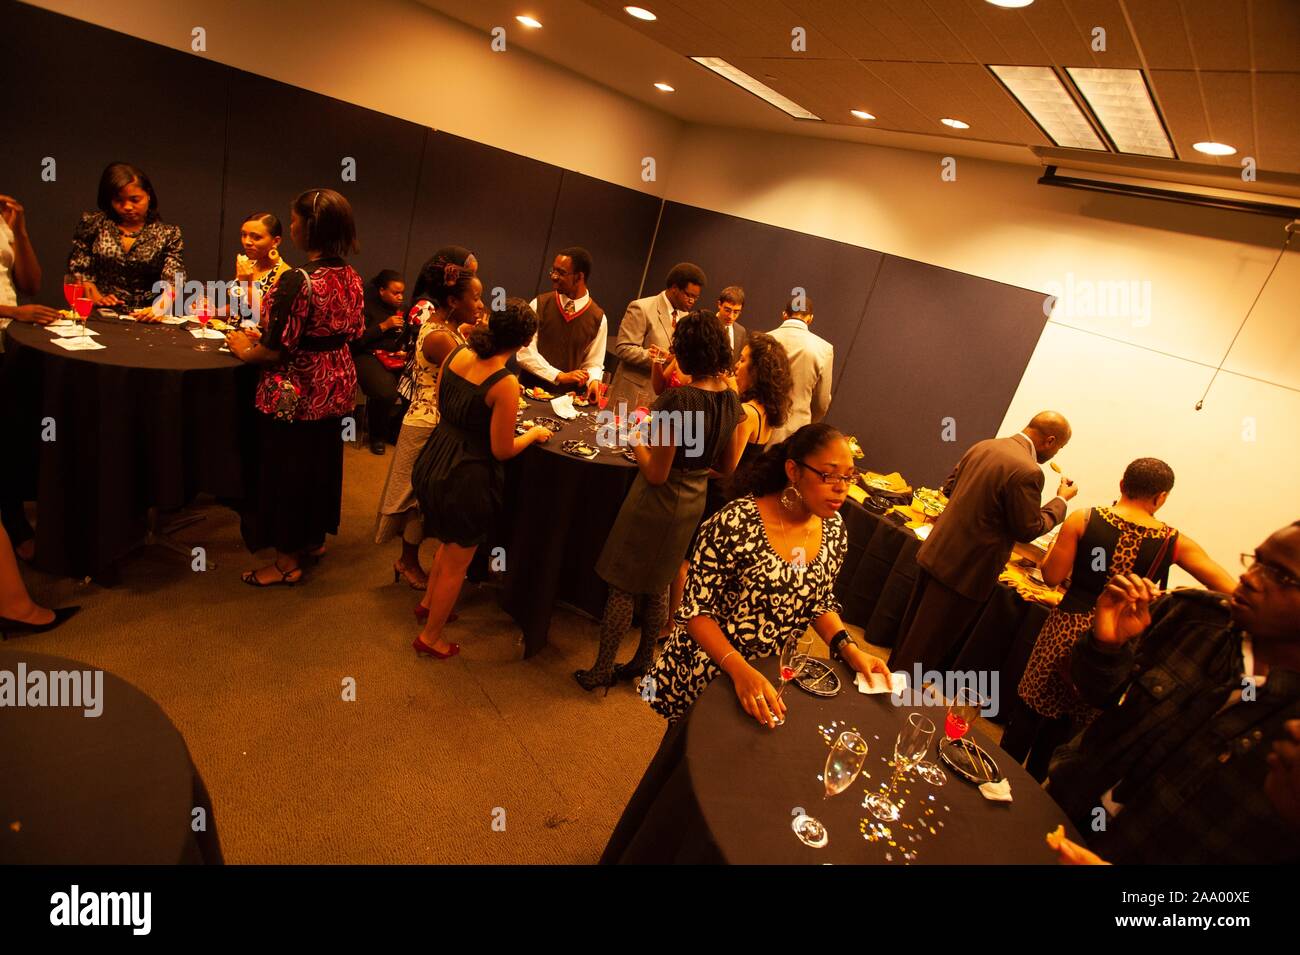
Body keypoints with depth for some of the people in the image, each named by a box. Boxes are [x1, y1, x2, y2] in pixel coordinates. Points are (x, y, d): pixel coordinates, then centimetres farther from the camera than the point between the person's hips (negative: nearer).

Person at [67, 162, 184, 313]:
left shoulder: (168, 234, 3)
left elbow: (172, 281, -8)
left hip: (146, 319, -1)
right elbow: (78, 269, 10)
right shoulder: (93, 224, 8)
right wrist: (96, 298, -6)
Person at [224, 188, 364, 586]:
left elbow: (276, 350, -24)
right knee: (322, 460, 22)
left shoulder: (297, 280, -24)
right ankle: (315, 536, 40)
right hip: (336, 385, 7)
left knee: (286, 469, 8)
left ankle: (288, 561, 22)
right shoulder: (352, 278, -1)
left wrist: (244, 349, -1)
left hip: (295, 392, -7)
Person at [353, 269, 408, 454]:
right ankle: (377, 435, -5)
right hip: (368, 356, -5)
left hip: (396, 357, 6)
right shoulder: (367, 306, -3)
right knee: (386, 392, -34)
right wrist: (384, 326, -15)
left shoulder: (400, 308, 14)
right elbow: (356, 339, -12)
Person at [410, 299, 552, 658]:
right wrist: (533, 434, -1)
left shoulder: (456, 353, -5)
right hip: (467, 478, -7)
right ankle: (430, 636, 33)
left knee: (450, 542, 33)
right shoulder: (505, 384, -26)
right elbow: (502, 450, -20)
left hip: (435, 463, 8)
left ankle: (430, 600, 53)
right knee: (457, 563, 15)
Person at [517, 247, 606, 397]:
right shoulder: (539, 305, 1)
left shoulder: (598, 318, 1)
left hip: (568, 397, 1)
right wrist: (560, 376, -13)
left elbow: (594, 364, 7)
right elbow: (525, 352, -5)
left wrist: (593, 381, -15)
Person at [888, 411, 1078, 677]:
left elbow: (949, 486, 14)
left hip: (934, 553, 8)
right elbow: (1029, 530, -12)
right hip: (968, 568, -8)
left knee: (913, 624, 23)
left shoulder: (983, 446, 4)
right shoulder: (1028, 471, -21)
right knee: (928, 644, 7)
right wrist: (1061, 500, 1)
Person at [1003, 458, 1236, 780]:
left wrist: (1061, 539, 7)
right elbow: (1232, 591, -3)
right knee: (1066, 723, 20)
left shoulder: (1082, 520, -10)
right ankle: (1031, 787, 37)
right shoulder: (1176, 543, -5)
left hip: (1067, 628, -2)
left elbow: (1052, 576, -8)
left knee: (1031, 708, 15)